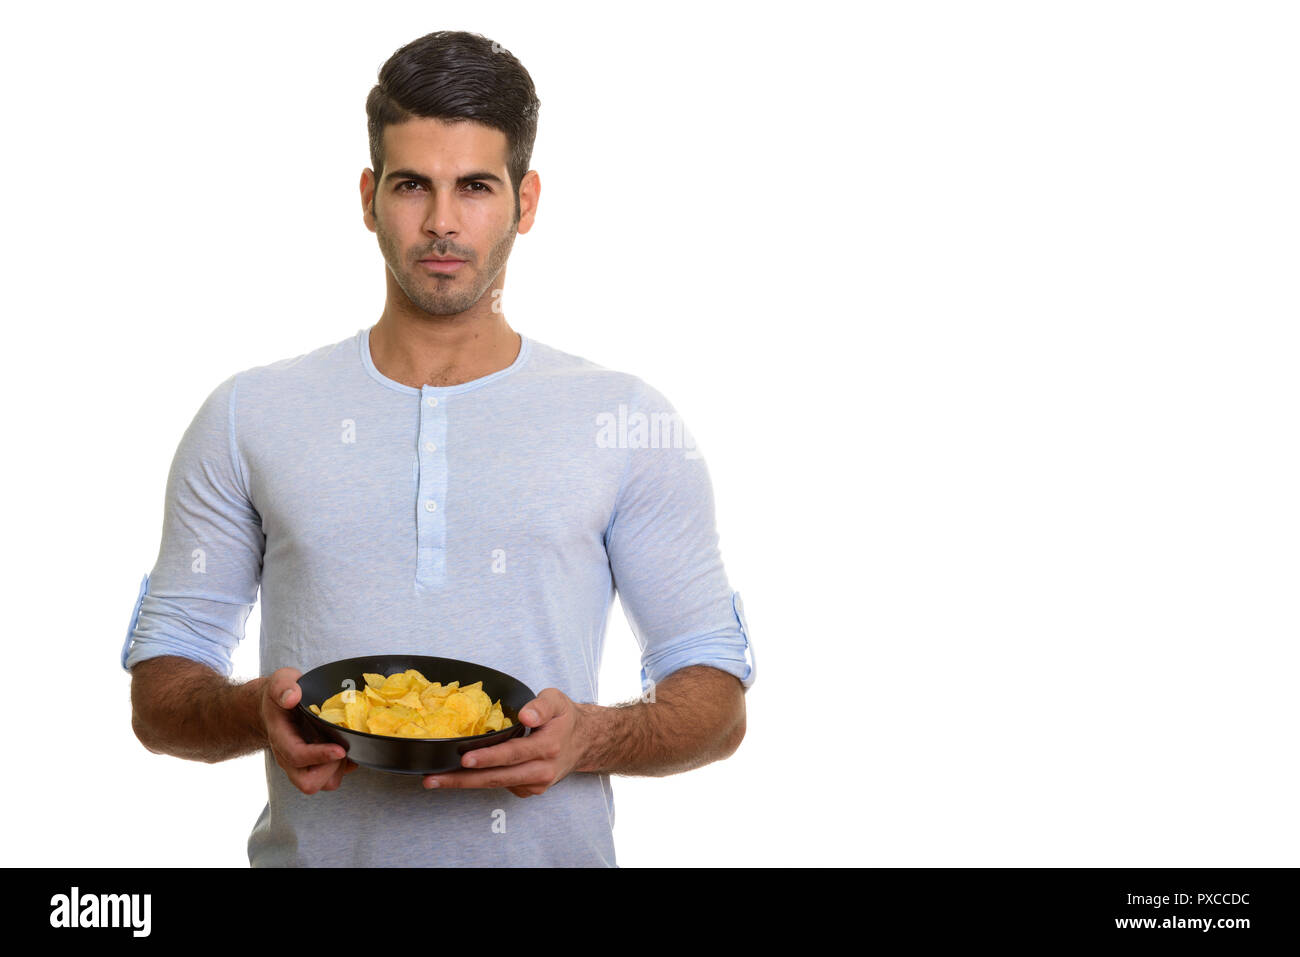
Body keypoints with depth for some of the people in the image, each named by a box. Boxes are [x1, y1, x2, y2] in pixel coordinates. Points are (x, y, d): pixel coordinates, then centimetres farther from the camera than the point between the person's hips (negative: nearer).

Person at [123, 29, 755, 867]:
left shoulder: (630, 424, 2)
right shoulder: (247, 420, 4)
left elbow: (717, 700, 2)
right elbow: (159, 689, 5)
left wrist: (589, 737, -16)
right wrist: (258, 713, -15)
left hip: (550, 849, 0)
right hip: (317, 850, 0)